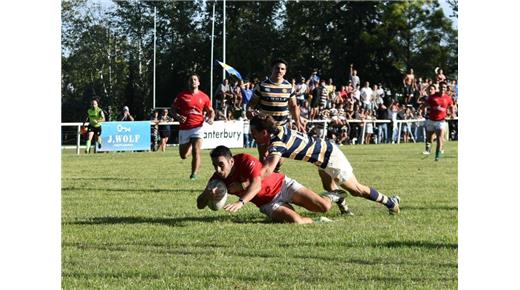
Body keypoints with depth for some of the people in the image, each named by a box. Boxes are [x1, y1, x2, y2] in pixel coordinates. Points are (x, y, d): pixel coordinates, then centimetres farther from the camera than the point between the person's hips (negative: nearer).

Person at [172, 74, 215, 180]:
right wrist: (177, 117, -14)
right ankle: (190, 146, 47)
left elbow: (211, 110, 14)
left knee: (196, 151, -18)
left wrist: (211, 118, -7)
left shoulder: (204, 97, 4)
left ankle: (194, 174, -13)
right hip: (184, 128, 1)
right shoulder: (182, 95, 1)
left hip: (197, 127, -1)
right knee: (183, 155, 12)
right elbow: (173, 109, 6)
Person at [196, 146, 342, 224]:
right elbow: (200, 204, -11)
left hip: (283, 185, -3)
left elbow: (257, 184, -39)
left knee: (324, 207, -15)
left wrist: (240, 202, -57)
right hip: (268, 204, 3)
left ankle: (330, 196, 25)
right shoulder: (218, 179, -10)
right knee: (295, 221, -30)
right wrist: (208, 194, -36)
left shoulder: (245, 160, -23)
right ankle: (314, 221, 6)